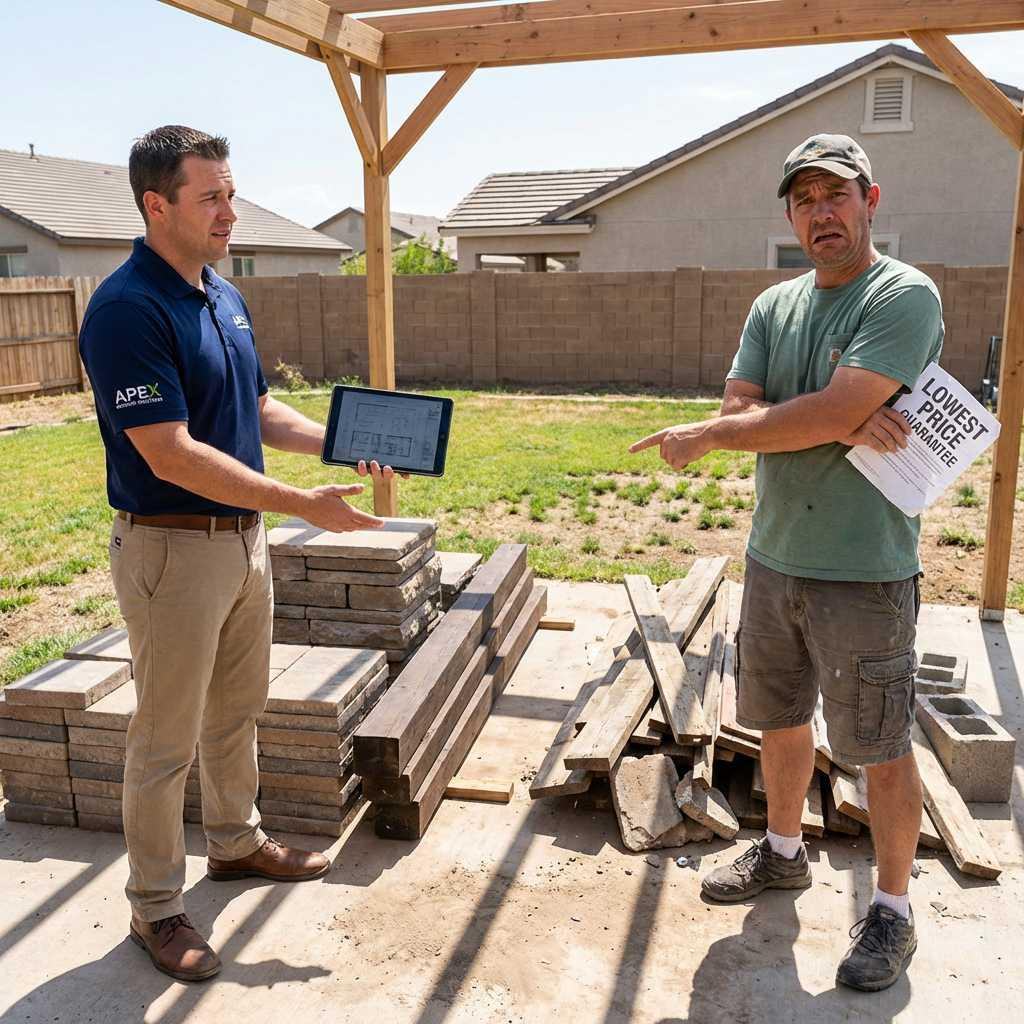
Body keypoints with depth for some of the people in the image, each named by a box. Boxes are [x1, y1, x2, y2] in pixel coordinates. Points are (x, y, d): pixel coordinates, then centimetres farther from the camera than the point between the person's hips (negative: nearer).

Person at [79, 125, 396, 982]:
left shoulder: (225, 295, 8)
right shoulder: (127, 309, -20)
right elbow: (172, 456, -25)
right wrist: (303, 504, -25)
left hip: (244, 539, 8)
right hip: (171, 549, -8)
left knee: (238, 711, 22)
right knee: (168, 739, 6)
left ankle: (236, 841, 43)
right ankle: (156, 906, 24)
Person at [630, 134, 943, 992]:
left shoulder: (905, 297, -13)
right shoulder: (773, 307, 8)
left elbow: (832, 412, -24)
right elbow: (740, 410, -3)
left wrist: (704, 436, -15)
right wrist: (844, 426, -19)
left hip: (863, 572, -6)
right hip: (774, 558, 7)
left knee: (881, 747, 7)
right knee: (778, 719, 20)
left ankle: (894, 911, 26)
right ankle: (783, 852, 42)